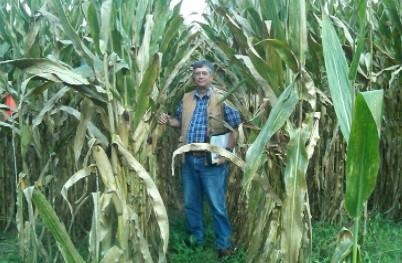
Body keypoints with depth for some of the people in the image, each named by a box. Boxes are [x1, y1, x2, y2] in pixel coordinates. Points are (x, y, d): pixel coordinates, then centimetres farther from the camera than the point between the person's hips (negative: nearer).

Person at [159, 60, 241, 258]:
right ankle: (195, 237, 32)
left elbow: (235, 128, -8)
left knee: (217, 205, 1)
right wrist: (168, 121, 0)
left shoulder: (222, 99, -7)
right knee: (191, 202, 15)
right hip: (189, 159, 5)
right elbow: (180, 122, 22)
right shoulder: (186, 99, 8)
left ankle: (224, 244, 15)